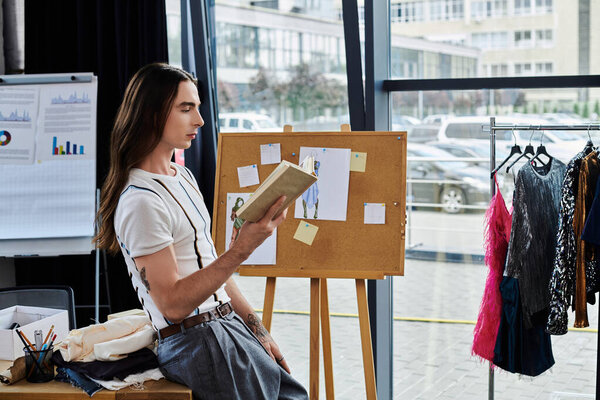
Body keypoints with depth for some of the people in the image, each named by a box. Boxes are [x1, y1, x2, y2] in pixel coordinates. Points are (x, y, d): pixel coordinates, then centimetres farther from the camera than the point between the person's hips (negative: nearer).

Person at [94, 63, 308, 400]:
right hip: (197, 343, -9)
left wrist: (258, 332, 15)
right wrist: (242, 249, -27)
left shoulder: (182, 176, 13)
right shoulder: (141, 201, -17)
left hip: (229, 322, 9)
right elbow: (173, 304, -20)